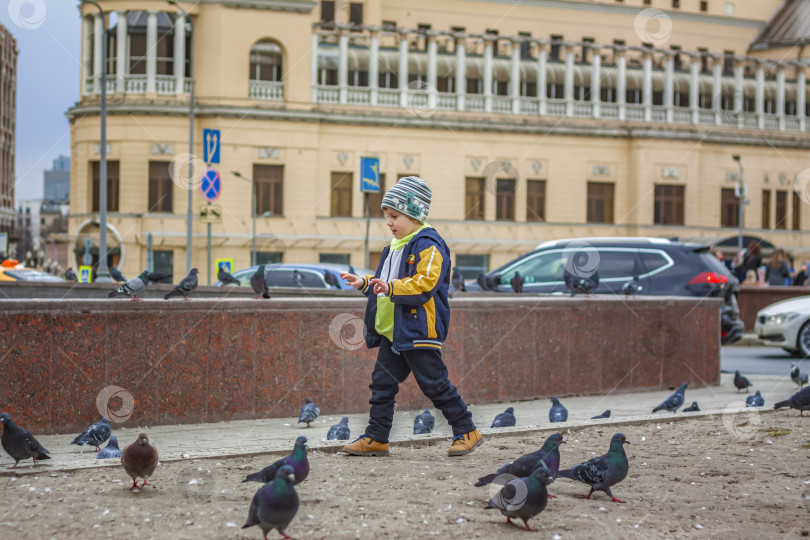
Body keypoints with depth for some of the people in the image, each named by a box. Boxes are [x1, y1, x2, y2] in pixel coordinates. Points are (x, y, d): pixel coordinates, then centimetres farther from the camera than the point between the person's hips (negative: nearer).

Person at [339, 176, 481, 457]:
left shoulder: (428, 245, -13)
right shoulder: (395, 246, 17)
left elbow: (425, 284, -24)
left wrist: (392, 287, -31)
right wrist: (364, 283, 15)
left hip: (418, 331, -9)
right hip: (392, 331, 9)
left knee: (434, 384, -3)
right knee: (382, 383, 8)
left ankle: (467, 431, 9)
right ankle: (376, 437, 14)